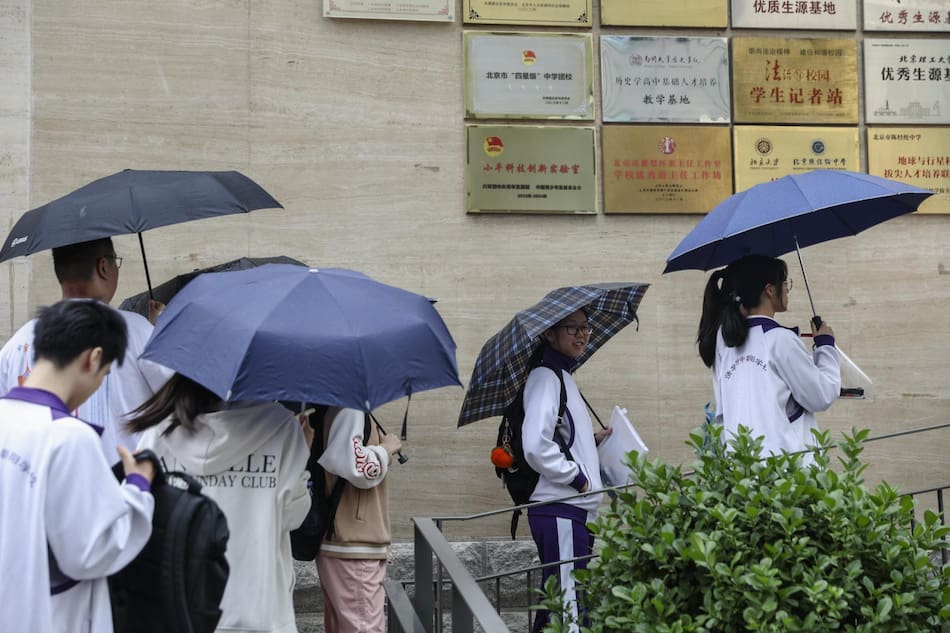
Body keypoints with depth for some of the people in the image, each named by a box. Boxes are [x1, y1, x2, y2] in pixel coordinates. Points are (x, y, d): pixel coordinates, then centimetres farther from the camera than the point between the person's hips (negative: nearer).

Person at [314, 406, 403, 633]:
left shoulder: (333, 410, 15)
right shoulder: (349, 410, -16)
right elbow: (357, 467, -27)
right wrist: (387, 449, -11)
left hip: (338, 541, 10)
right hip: (353, 547, -10)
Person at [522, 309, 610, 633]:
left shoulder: (563, 376, 19)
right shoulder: (545, 377, -11)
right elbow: (536, 447, -23)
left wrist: (592, 440, 15)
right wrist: (576, 476, -15)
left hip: (577, 510, 10)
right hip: (560, 512, -10)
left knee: (558, 604, 14)